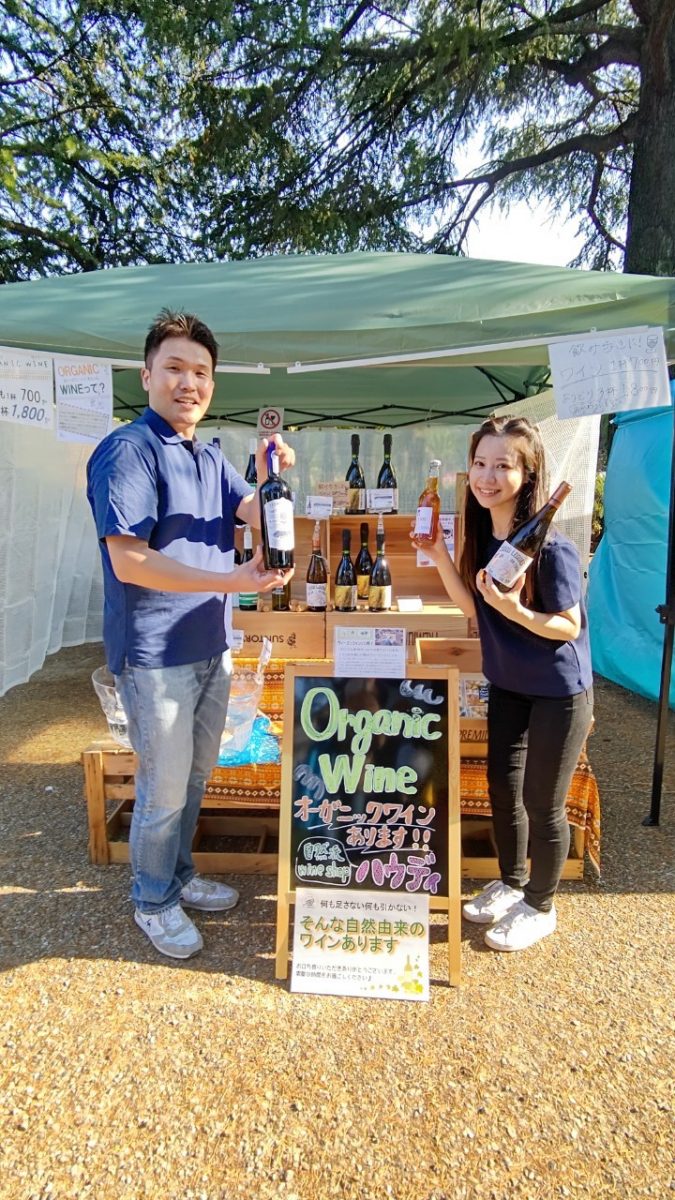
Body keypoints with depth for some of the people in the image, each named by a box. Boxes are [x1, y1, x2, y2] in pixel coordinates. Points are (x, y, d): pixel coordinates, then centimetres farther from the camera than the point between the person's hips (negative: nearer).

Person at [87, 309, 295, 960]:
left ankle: (179, 875, 42)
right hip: (156, 654, -8)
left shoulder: (210, 455, 12)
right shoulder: (127, 450, -14)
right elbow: (127, 560, -22)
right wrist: (232, 580, -27)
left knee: (195, 776, 21)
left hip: (211, 645, 8)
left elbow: (251, 514, 4)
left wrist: (268, 478, -17)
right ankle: (153, 900, 30)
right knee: (164, 788, 6)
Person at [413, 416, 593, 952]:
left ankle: (541, 906, 34)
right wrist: (440, 555, -10)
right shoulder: (482, 534, -5)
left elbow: (569, 627, -18)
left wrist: (515, 609, -35)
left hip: (559, 692, -7)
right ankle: (510, 883, 44)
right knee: (501, 787, 19)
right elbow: (473, 606, 0)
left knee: (541, 802, 8)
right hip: (507, 684, 7)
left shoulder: (551, 547, -25)